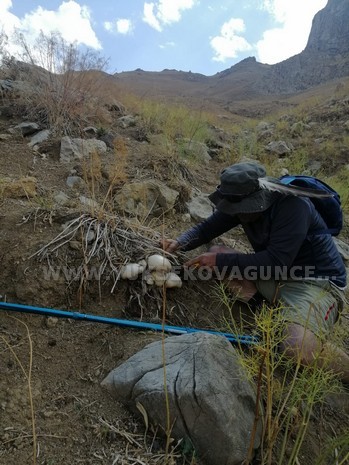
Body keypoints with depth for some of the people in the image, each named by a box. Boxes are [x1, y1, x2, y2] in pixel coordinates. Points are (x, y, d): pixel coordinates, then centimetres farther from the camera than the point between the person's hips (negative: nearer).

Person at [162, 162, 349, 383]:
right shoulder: (244, 201, -4)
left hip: (317, 281, -7)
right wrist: (180, 243, -17)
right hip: (274, 275, 8)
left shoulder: (293, 205, -26)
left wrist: (220, 260, -28)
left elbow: (276, 262, -31)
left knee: (299, 346, -33)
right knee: (218, 252, -5)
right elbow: (207, 227, 3)